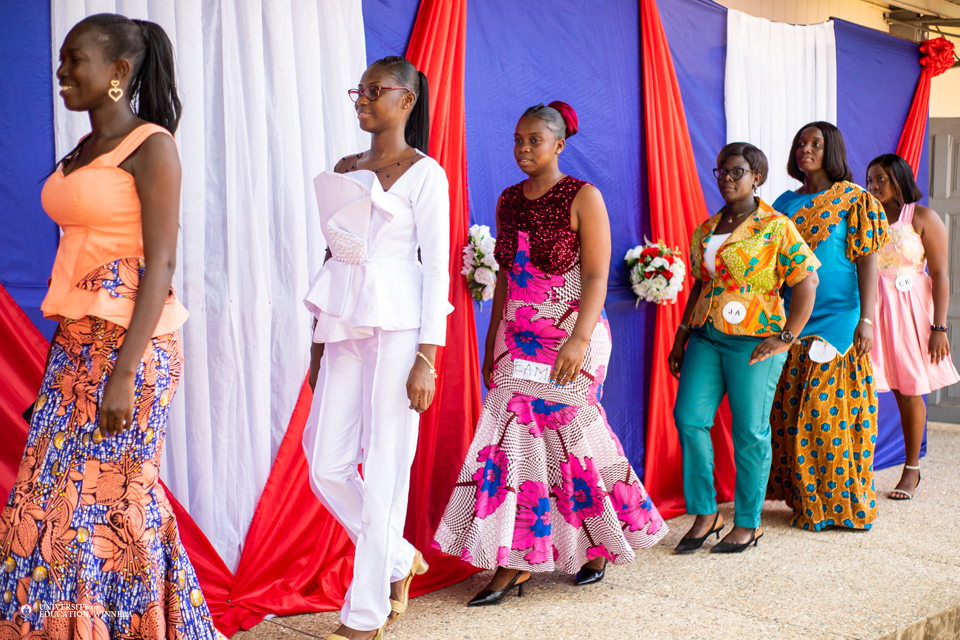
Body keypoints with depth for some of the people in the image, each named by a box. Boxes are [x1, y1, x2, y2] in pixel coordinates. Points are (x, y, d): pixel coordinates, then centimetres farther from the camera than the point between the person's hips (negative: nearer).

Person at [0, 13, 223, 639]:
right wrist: (66, 355, 15)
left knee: (103, 497, -4)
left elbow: (161, 262, -15)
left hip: (129, 341, -8)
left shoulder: (151, 146, -8)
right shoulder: (82, 152, 16)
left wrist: (125, 372, -21)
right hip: (75, 340, 8)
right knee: (51, 495, 8)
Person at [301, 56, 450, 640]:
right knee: (326, 466, 3)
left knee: (385, 471, -2)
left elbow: (437, 267, -7)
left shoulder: (424, 173, -3)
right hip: (346, 328, 7)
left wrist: (426, 358, -14)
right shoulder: (345, 170, 15)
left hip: (397, 328, -6)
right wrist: (319, 345, 16)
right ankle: (400, 559, 26)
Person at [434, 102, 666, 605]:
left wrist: (579, 340, -24)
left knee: (569, 438, 0)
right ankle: (512, 565, 5)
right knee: (515, 437, 0)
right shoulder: (508, 202, 11)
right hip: (518, 339, 5)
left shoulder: (584, 198, -6)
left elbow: (596, 277, -12)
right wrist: (493, 342, 15)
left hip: (570, 339, -5)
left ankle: (600, 546, 23)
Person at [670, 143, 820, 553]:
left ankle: (748, 523, 14)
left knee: (750, 431, 0)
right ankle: (705, 514, 9)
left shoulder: (775, 227, -4)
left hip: (754, 340, -5)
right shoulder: (706, 230, 14)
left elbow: (807, 280, -8)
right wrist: (682, 336, 15)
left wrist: (786, 337, -13)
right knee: (689, 418, -4)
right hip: (706, 336, 6)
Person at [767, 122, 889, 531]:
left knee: (835, 412, -5)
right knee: (794, 413, 5)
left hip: (840, 321, -5)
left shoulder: (853, 200, -1)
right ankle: (807, 501, 15)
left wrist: (866, 319, -12)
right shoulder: (786, 203, 13)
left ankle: (845, 502, 7)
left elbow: (868, 262, -5)